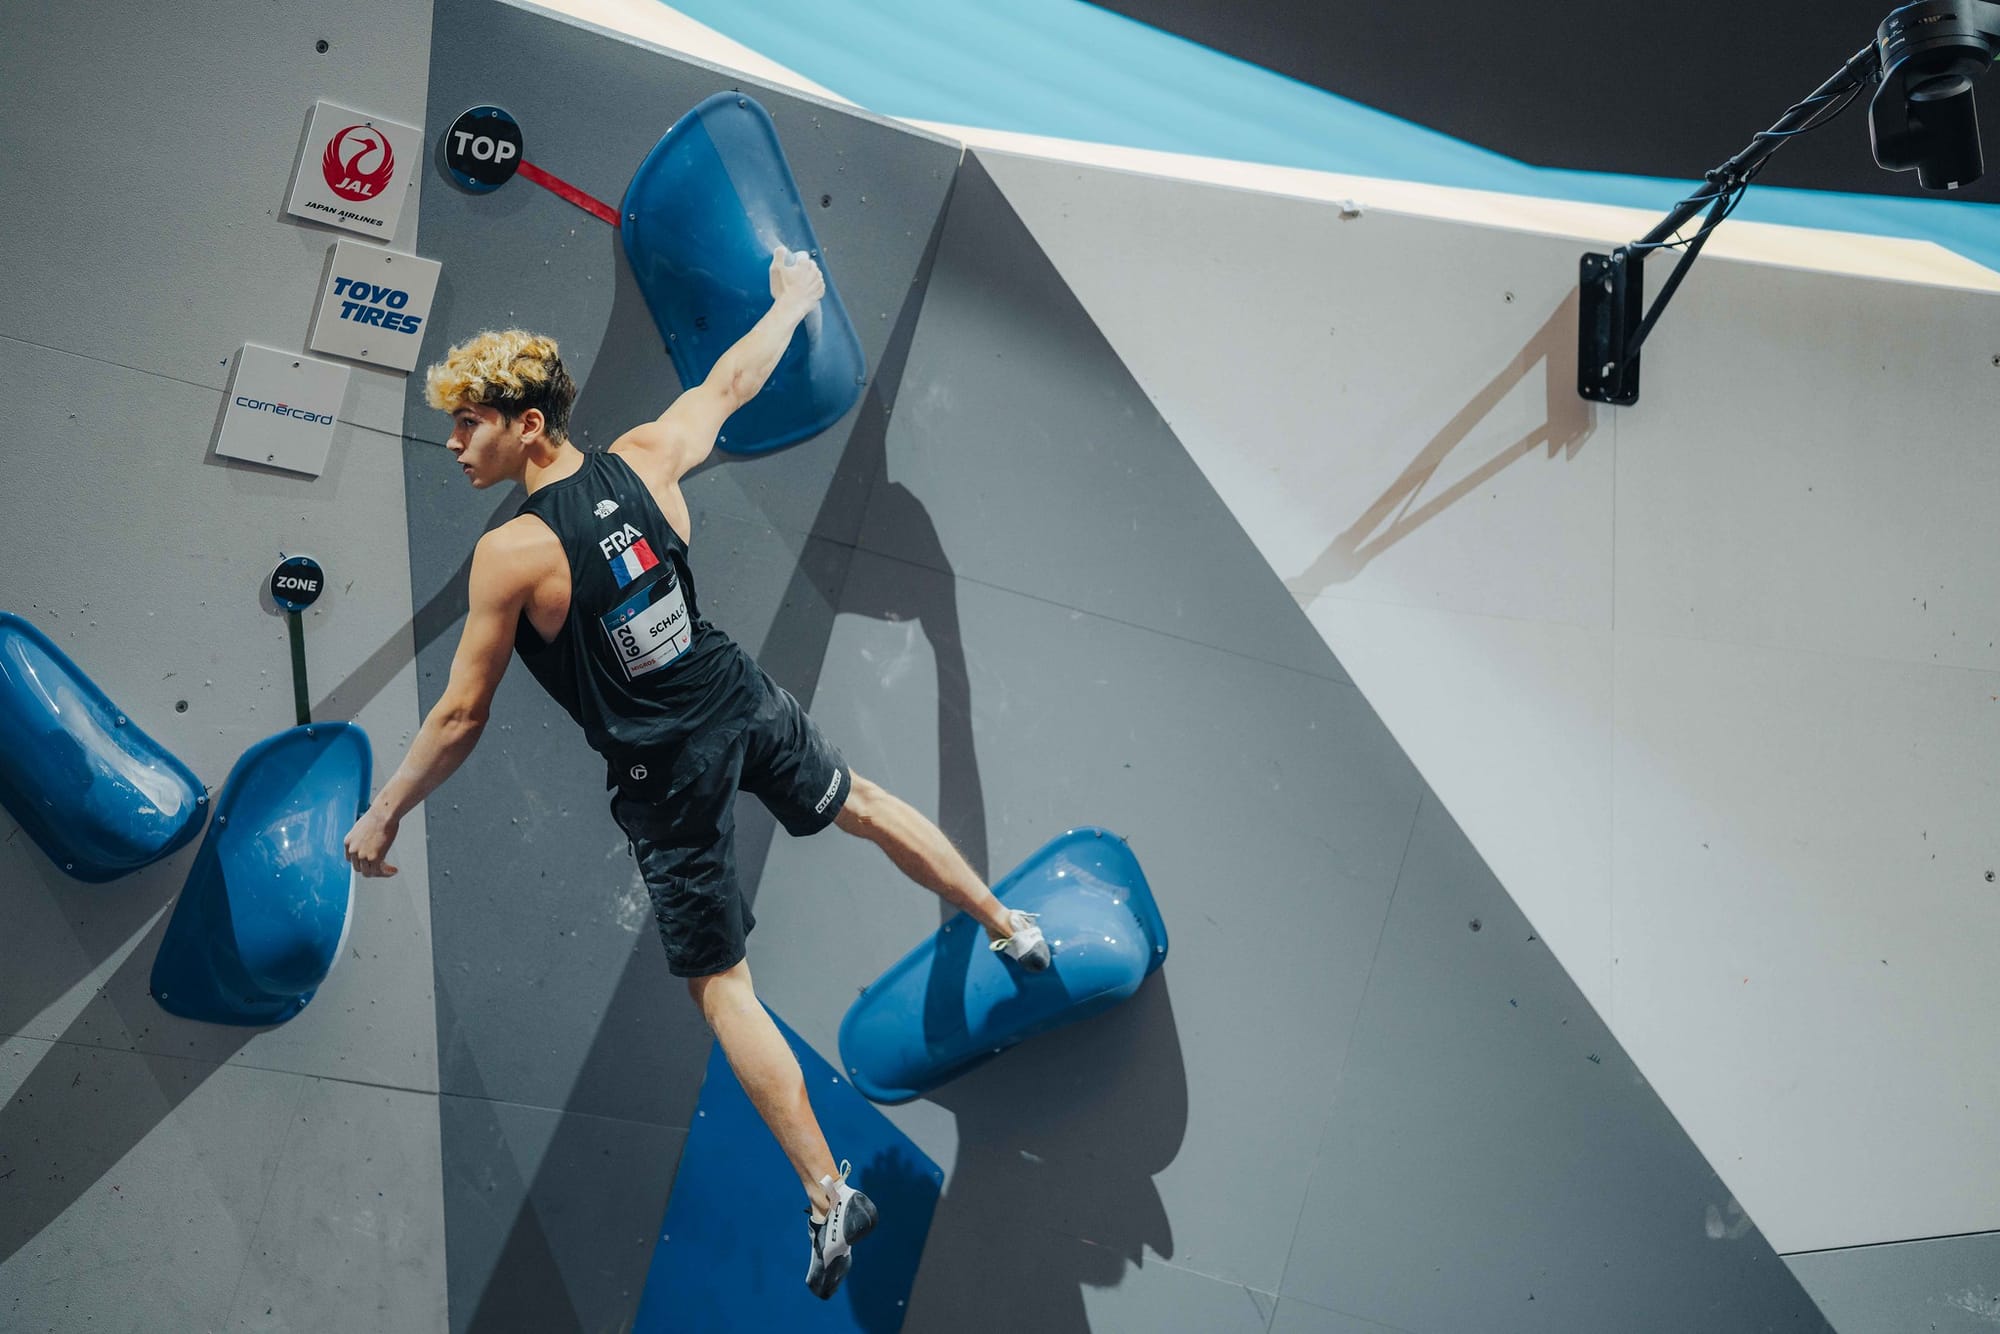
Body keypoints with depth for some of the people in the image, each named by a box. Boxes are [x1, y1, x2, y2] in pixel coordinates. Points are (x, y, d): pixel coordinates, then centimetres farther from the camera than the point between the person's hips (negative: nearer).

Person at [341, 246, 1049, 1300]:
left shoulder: (510, 553, -20)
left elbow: (460, 718, -13)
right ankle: (1009, 928, 46)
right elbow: (730, 383, 13)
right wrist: (793, 298, 31)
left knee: (722, 989, 7)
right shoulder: (643, 460, -6)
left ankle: (830, 1194, 11)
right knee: (858, 802, 32)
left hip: (666, 772, -5)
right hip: (742, 701, 5)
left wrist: (382, 816, 1)